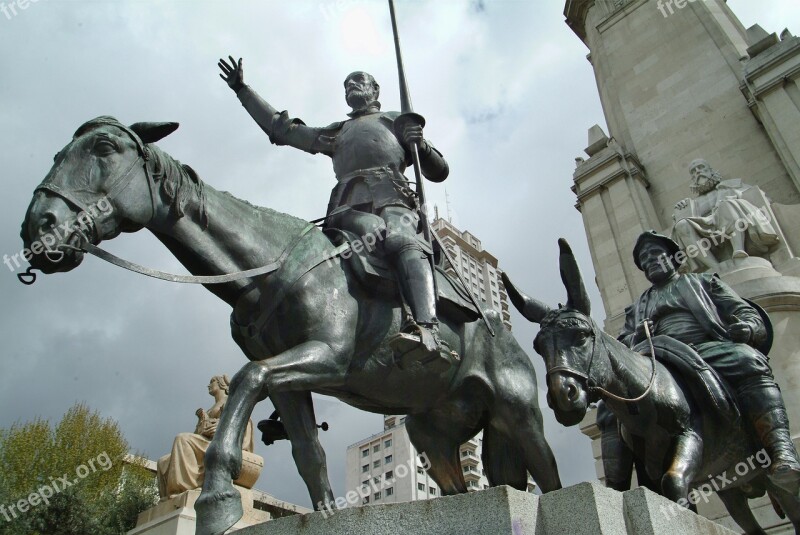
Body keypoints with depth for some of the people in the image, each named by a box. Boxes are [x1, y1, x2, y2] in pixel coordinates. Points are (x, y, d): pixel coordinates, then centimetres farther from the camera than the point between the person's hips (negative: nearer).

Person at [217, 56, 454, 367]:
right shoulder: (334, 134, 42)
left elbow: (439, 172, 26)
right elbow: (279, 127, 45)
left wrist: (422, 146, 5)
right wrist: (242, 89, 48)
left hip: (393, 201, -1)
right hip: (350, 208, 2)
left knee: (401, 239, -37)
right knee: (371, 230, -37)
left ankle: (428, 331, -58)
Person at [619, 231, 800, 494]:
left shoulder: (703, 281, 29)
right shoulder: (637, 308, 34)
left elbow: (746, 312, 18)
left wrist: (748, 327, -8)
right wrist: (636, 338, -3)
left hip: (710, 348, -1)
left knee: (748, 359, -37)